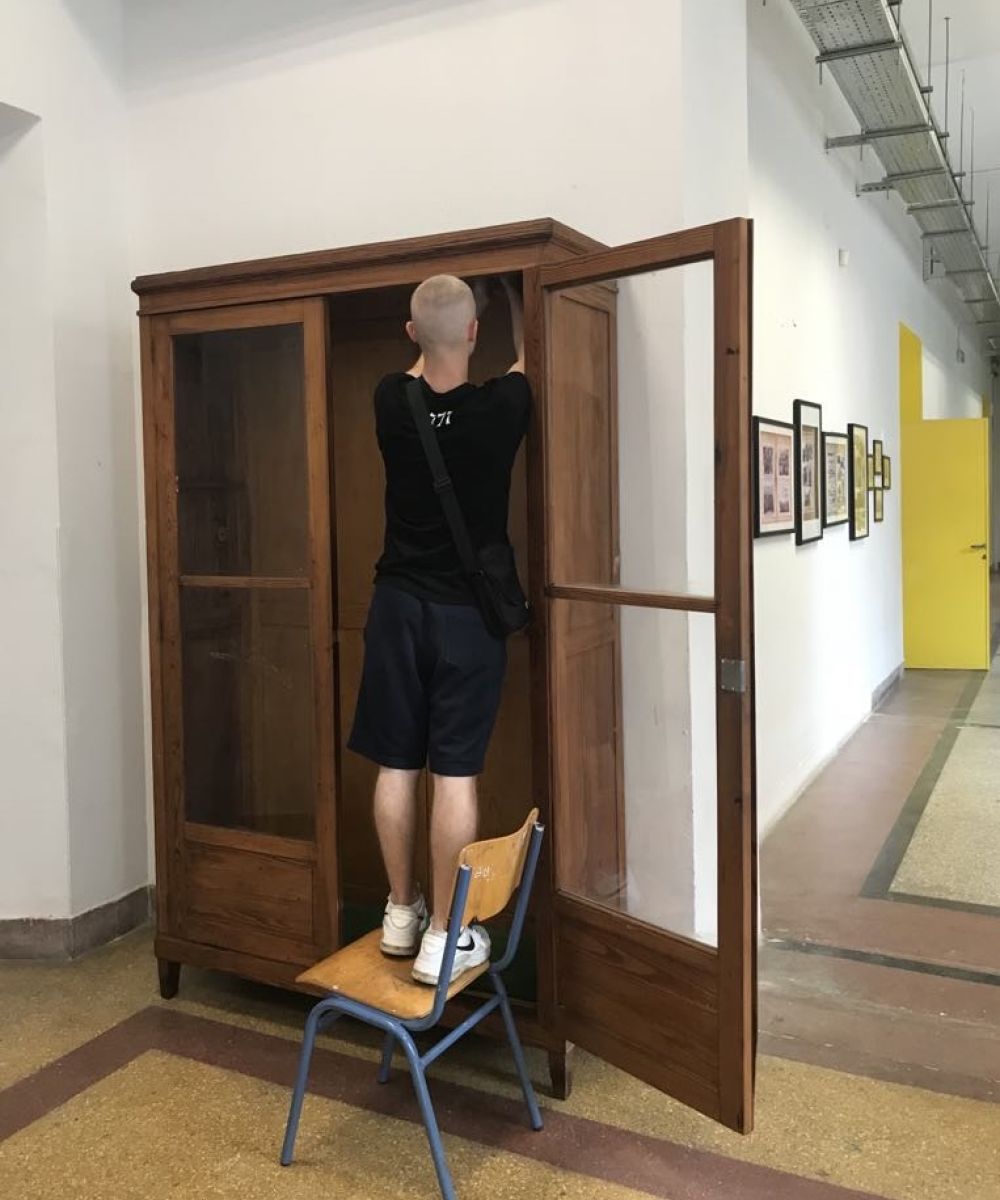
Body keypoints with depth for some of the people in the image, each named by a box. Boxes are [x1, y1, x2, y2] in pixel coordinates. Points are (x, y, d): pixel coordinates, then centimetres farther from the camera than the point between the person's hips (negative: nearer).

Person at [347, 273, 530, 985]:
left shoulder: (393, 403, -5)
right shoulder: (499, 408, -11)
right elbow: (528, 360, 14)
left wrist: (435, 328, 34)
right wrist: (510, 292, 29)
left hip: (399, 605, 3)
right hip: (468, 612, -3)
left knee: (397, 764, 10)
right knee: (457, 772, 0)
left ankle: (401, 913, 23)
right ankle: (443, 936, 6)